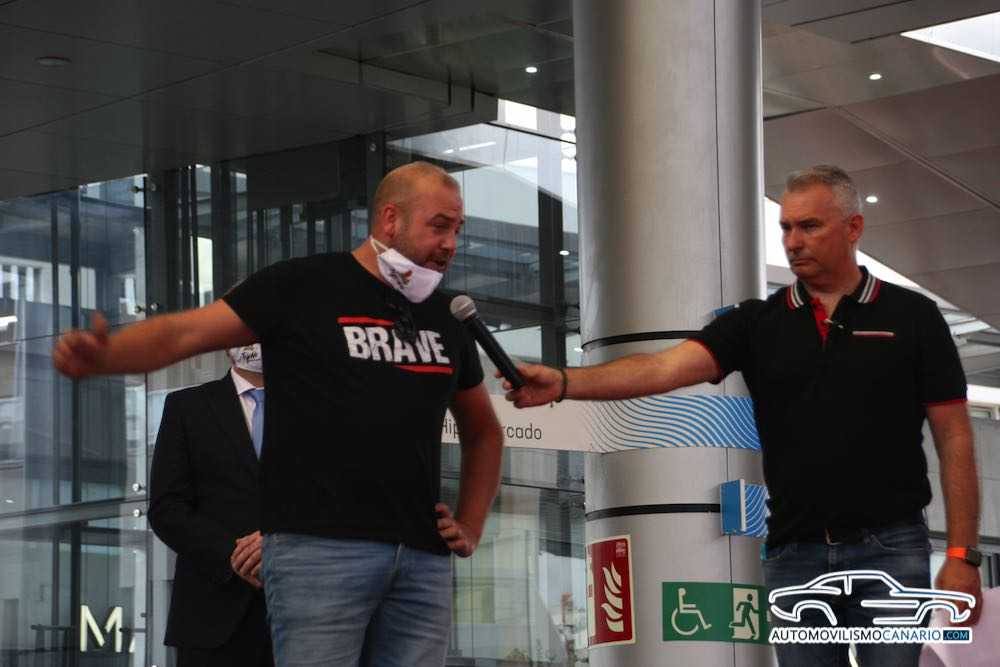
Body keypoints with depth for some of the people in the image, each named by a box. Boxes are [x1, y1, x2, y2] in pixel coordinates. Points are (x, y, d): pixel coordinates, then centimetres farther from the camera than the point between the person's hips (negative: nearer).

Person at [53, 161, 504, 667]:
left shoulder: (444, 318, 17)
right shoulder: (303, 286, 2)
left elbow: (483, 431, 31)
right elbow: (181, 333, -5)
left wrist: (471, 528, 18)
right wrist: (101, 356, -24)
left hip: (423, 558, 5)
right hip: (320, 544, -5)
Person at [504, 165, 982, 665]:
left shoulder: (912, 317, 1)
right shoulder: (756, 322, 6)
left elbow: (954, 441, 0)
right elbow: (665, 368, -8)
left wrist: (962, 557, -8)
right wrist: (564, 383, -25)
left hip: (891, 550, -3)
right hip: (793, 553, 3)